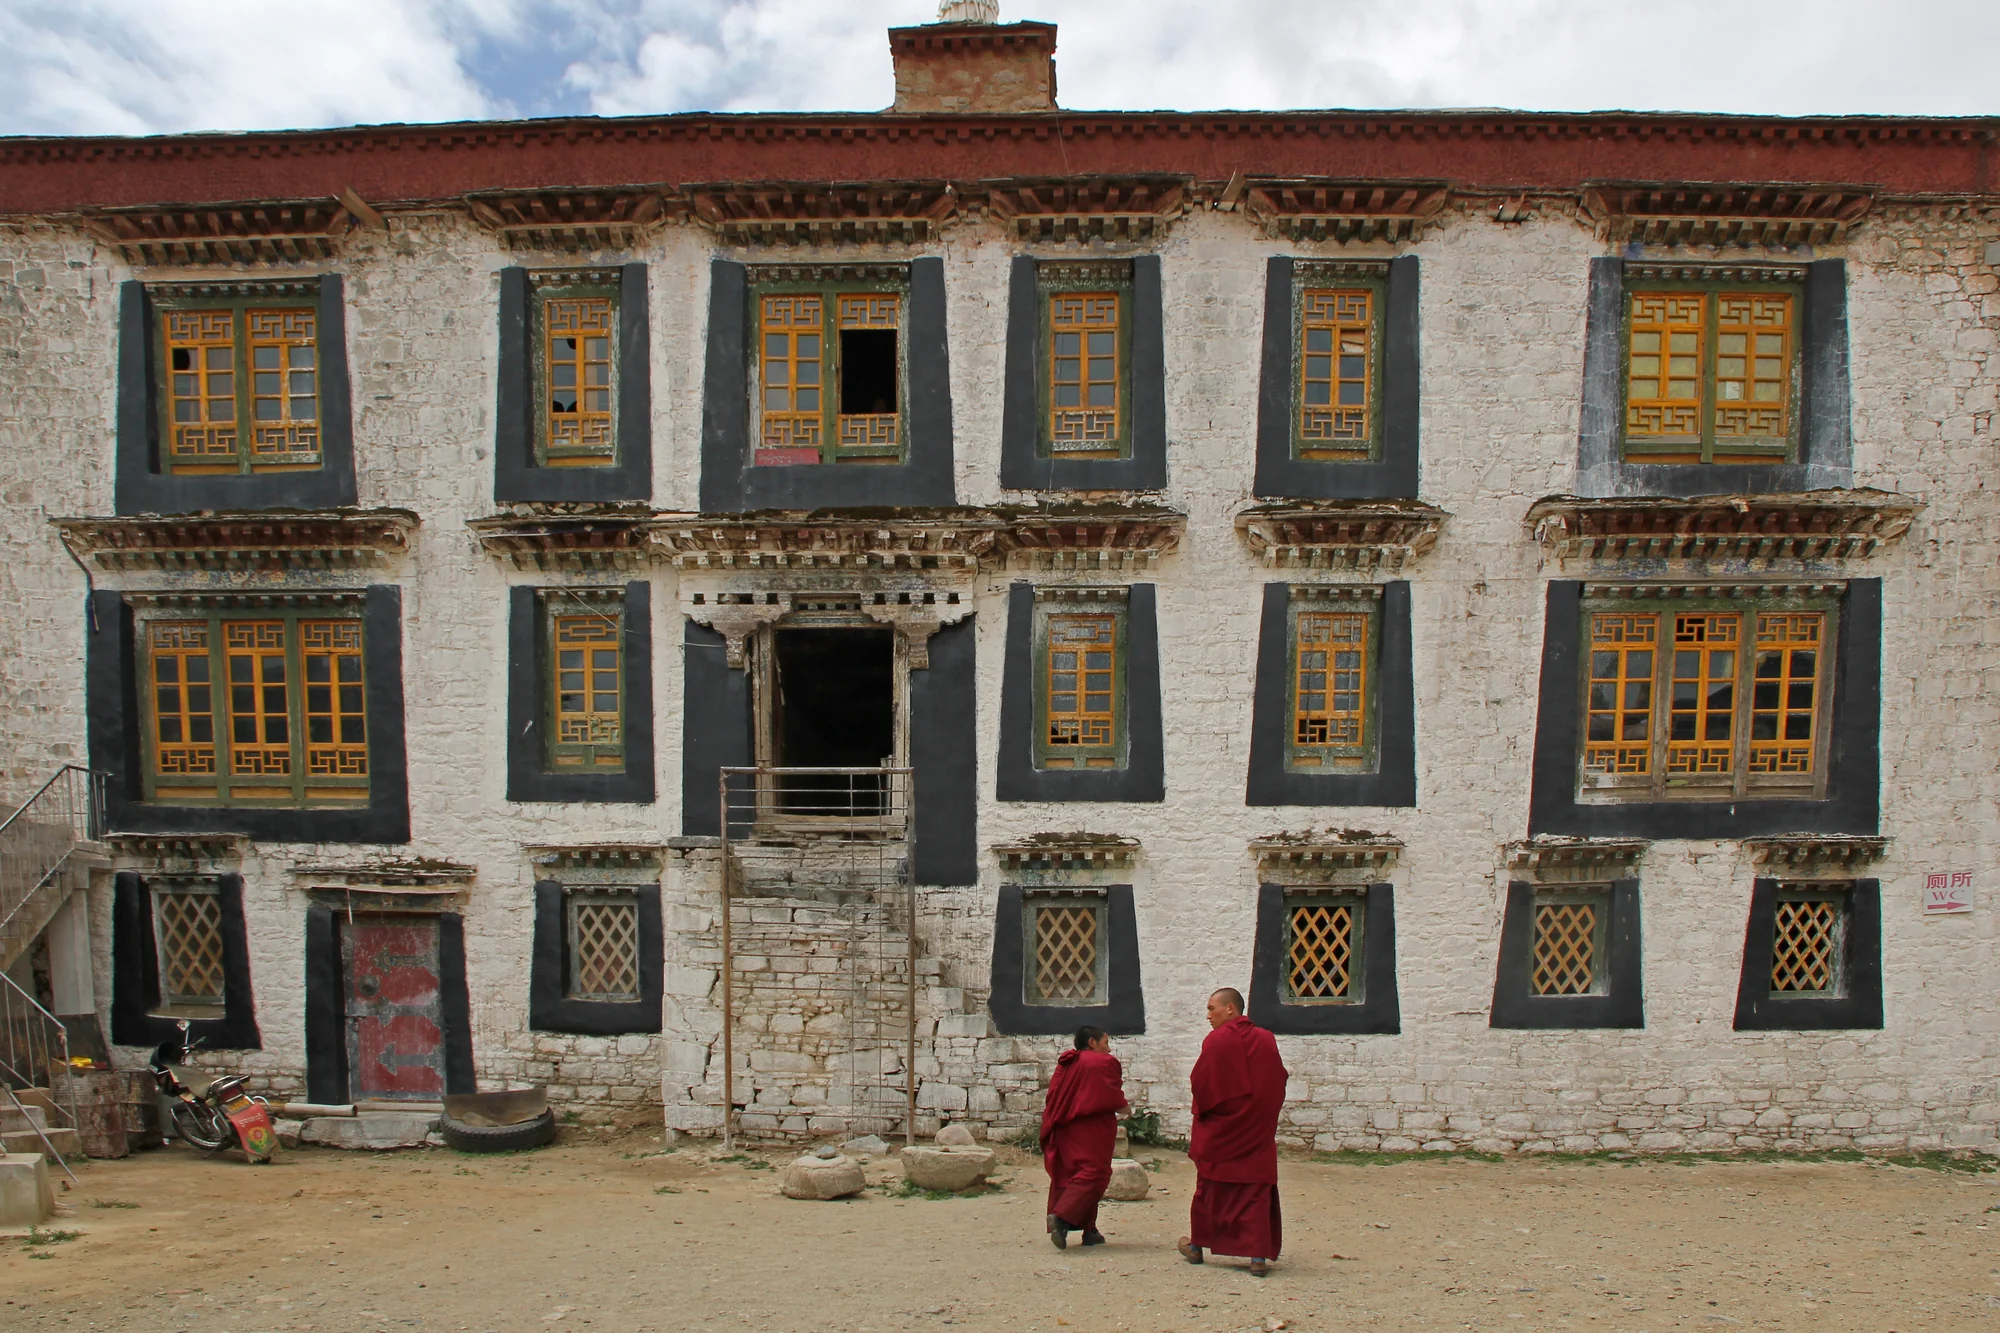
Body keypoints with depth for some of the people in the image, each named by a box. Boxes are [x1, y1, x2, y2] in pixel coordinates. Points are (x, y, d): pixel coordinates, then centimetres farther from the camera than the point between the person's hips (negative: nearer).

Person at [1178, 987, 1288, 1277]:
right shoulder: (1267, 1041, 0)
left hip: (1218, 1132, -2)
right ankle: (1258, 1255, -4)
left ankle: (1197, 1246, 23)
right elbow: (1278, 1081, 4)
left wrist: (1203, 1111, 6)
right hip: (1258, 1133, 2)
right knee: (1256, 1193, 3)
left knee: (1210, 1189, 12)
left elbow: (1200, 1082, -12)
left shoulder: (1216, 1041, -12)